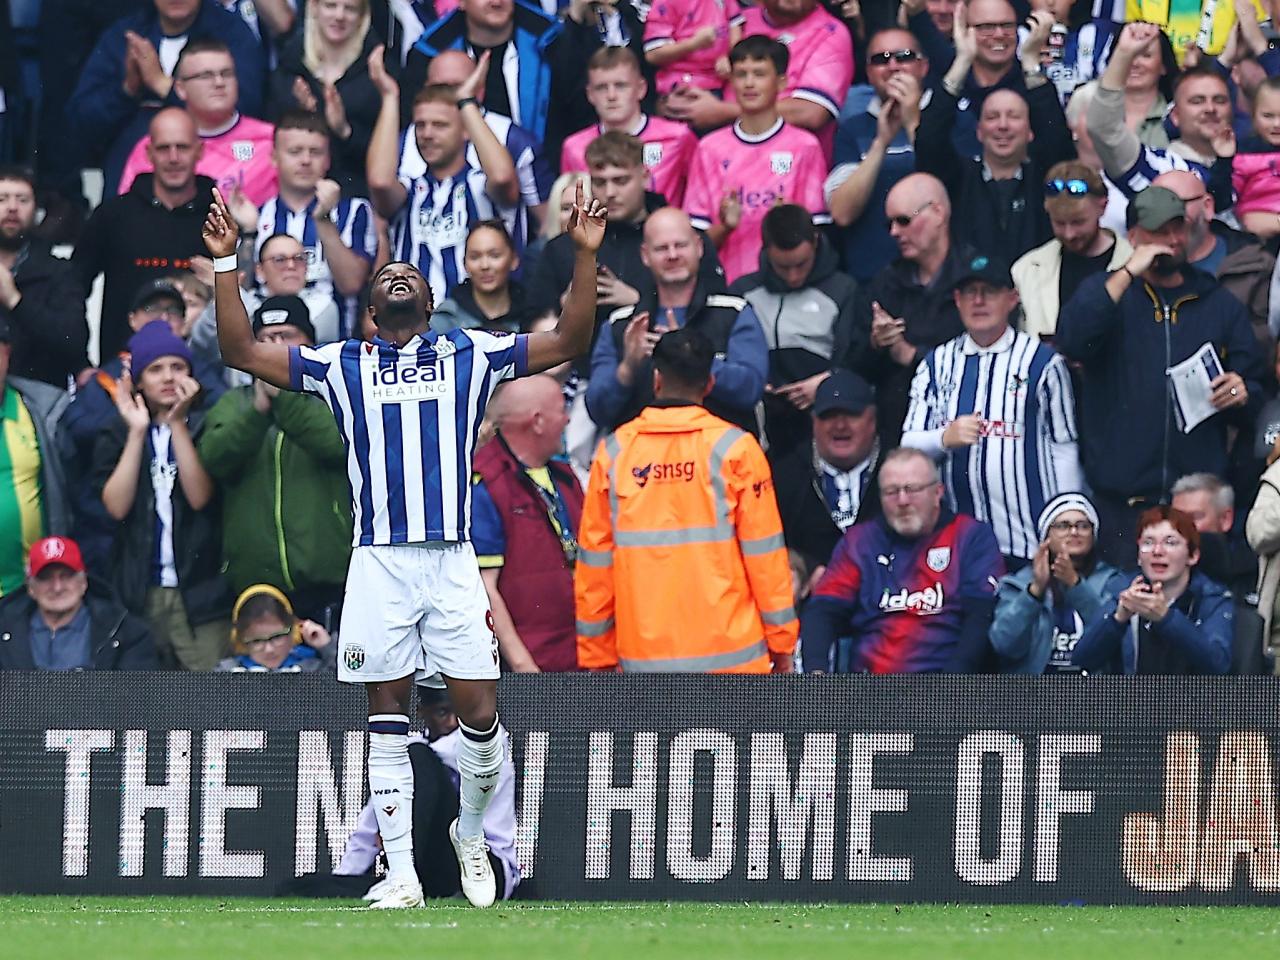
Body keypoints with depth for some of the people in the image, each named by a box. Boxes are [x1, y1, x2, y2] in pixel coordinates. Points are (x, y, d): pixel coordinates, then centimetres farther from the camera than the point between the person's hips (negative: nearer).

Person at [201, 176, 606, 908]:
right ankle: (402, 874, 5)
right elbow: (243, 352, 9)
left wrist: (586, 255, 0)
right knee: (388, 722, 2)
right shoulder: (343, 366, 12)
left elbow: (570, 342, 9)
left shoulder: (471, 356, 11)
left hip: (453, 564, 0)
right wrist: (227, 263, 2)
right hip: (379, 565, 0)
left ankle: (471, 832, 21)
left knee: (480, 714, -5)